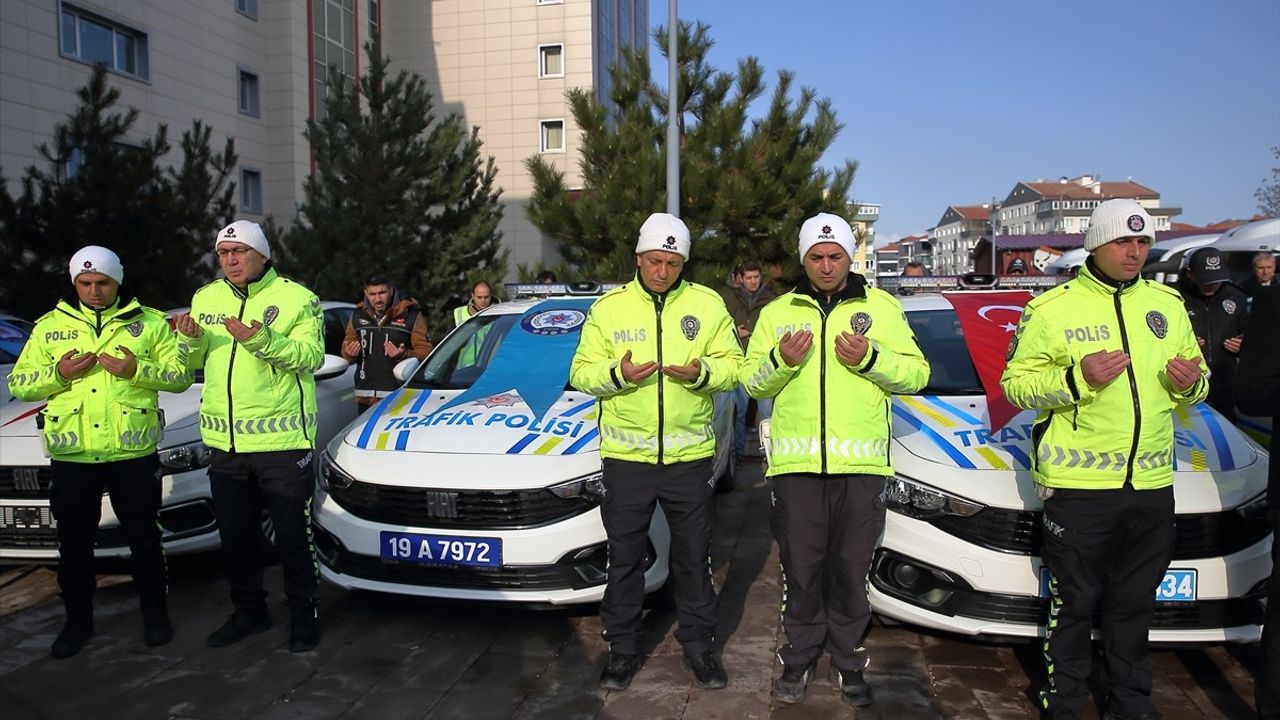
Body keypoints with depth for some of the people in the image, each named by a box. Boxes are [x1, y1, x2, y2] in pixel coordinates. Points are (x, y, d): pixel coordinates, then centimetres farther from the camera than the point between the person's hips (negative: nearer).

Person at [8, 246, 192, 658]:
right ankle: (78, 622, 28)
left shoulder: (149, 322, 5)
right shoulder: (50, 326, 9)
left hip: (134, 453, -2)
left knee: (144, 539, 8)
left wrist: (136, 370, -18)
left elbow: (181, 374, -2)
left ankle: (155, 616, 23)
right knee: (74, 545, 11)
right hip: (71, 456, 2)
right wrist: (59, 373, -11)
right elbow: (18, 384, 8)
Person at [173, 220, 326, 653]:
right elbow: (196, 362, 14)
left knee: (292, 535, 5)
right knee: (235, 535, 17)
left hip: (283, 439, -6)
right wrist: (191, 338, -7)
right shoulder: (206, 298, 11)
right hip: (224, 442, 6)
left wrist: (261, 340, -29)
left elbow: (311, 355, -16)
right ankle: (248, 612, 34)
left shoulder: (296, 298, -6)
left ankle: (303, 615, 21)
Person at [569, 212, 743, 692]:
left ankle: (698, 644, 29)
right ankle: (623, 648, 27)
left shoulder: (708, 305, 0)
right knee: (624, 557, 11)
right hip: (626, 456, 0)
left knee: (693, 557, 12)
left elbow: (732, 366, 1)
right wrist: (617, 374, -21)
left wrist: (702, 371, -20)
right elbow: (582, 372, -1)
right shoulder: (608, 308, -1)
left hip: (690, 456, 0)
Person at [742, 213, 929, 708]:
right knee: (800, 569, 7)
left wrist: (870, 358, -13)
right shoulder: (776, 312, 11)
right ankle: (799, 658, 23)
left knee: (851, 570, 8)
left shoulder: (883, 308, 8)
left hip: (861, 463, 0)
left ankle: (848, 662, 24)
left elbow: (917, 373, 4)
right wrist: (780, 361, -11)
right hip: (796, 462, 1)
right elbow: (751, 382, 10)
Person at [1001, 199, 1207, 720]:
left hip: (1152, 484, 5)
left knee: (1135, 603, 18)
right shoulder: (1052, 308, -4)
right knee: (1073, 604, 5)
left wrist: (1191, 382, -3)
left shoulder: (1167, 304, 12)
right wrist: (1077, 377, -23)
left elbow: (1195, 383, 21)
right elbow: (1015, 384, -8)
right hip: (1078, 484, -5)